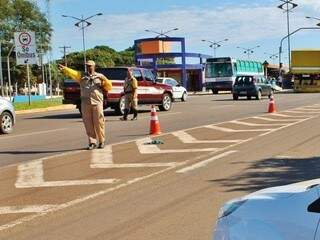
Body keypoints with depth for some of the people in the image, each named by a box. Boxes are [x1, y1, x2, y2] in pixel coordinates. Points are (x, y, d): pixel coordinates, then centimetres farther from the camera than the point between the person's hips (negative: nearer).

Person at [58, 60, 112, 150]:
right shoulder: (82, 76, 14)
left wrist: (105, 80, -9)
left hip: (97, 103, -2)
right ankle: (92, 142, 10)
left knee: (98, 123, 0)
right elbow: (73, 73, -5)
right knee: (88, 124, 2)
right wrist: (64, 69, -23)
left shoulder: (100, 76, 12)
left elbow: (109, 87, 10)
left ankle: (101, 141, 15)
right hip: (85, 103, 2)